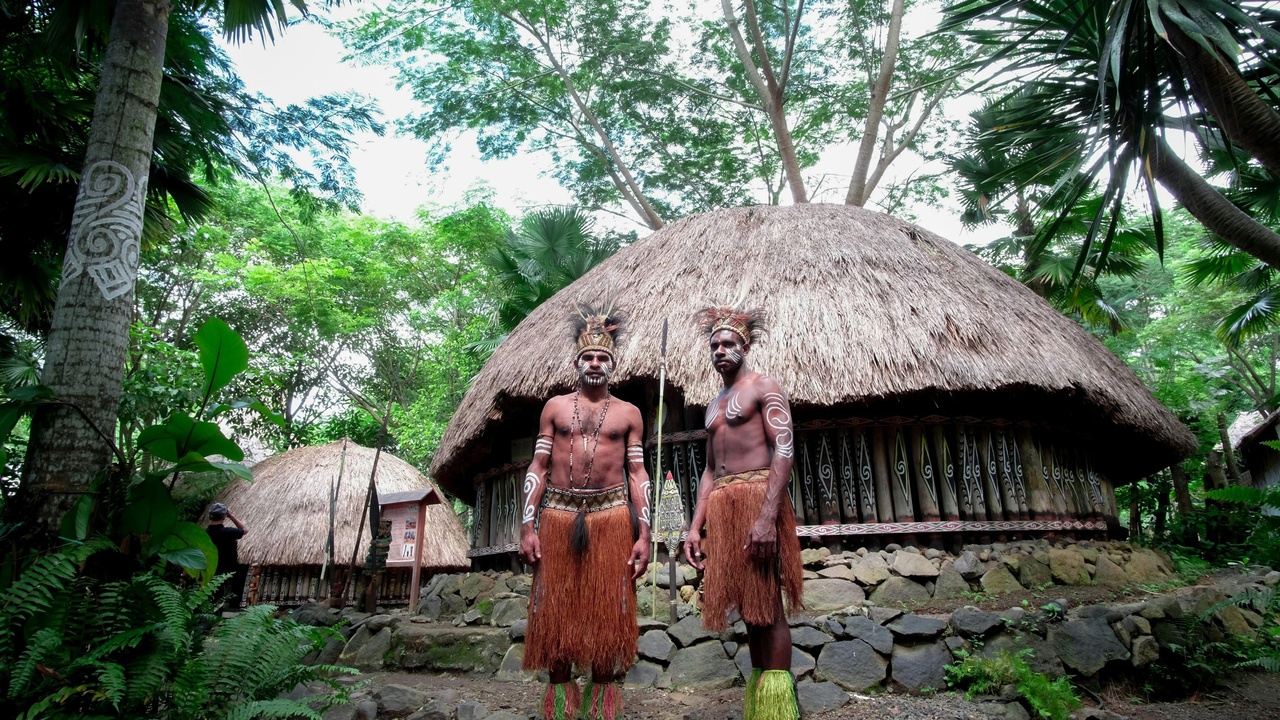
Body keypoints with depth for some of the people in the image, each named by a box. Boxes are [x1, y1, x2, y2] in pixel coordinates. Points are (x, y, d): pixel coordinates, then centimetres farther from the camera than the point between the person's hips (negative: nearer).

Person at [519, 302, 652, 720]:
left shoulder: (628, 413, 9)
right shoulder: (555, 407, 10)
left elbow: (638, 473, 6)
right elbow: (538, 467, 7)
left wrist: (644, 534, -2)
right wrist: (527, 527, -1)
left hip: (611, 517, 0)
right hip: (558, 515, 1)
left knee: (608, 610, 3)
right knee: (556, 609, 5)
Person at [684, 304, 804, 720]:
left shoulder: (764, 388, 1)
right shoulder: (714, 406, 24)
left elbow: (784, 451, -11)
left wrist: (768, 516, -22)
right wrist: (696, 526, 13)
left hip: (757, 497, -7)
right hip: (722, 506, 7)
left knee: (767, 608, -6)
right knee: (748, 609, 9)